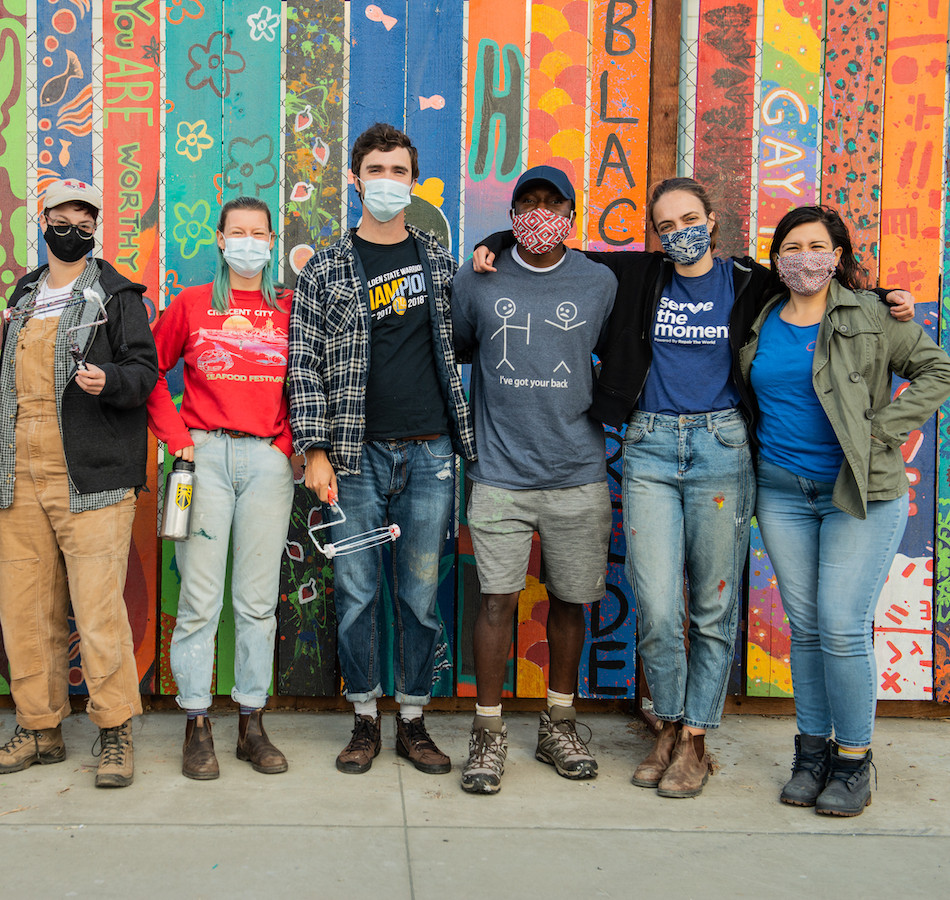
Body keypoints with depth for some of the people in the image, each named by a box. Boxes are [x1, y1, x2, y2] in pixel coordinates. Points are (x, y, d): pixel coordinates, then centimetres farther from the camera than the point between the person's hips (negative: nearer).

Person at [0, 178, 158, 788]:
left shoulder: (117, 296, 4)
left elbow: (144, 371, -4)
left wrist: (107, 379, -25)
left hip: (89, 476, -5)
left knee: (98, 604, -9)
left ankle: (116, 731, 3)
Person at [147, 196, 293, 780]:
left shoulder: (290, 308, 10)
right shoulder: (191, 305, 9)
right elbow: (152, 371, 13)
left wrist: (292, 442, 2)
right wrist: (177, 437, 3)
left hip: (268, 459, 1)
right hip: (206, 456, -1)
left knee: (258, 599, 4)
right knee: (200, 597, -2)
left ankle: (252, 725, 14)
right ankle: (198, 727, 8)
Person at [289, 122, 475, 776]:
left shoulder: (441, 262, 10)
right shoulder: (326, 270, 4)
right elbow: (306, 365, 0)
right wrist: (315, 450, -7)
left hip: (429, 452, 1)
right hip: (357, 454, -1)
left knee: (421, 594, 6)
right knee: (357, 593, 4)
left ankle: (413, 722, 20)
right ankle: (365, 720, 19)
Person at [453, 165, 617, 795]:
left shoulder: (601, 283, 5)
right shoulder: (478, 280, 3)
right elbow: (455, 350, 14)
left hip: (579, 472, 1)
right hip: (500, 471, -1)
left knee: (571, 598, 9)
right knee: (498, 598, -3)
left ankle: (559, 725, 26)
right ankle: (489, 732, 12)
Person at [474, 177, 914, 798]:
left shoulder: (749, 282, 7)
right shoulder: (638, 276, 8)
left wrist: (888, 301, 6)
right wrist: (497, 246, 3)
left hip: (722, 445, 0)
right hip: (650, 448, 1)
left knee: (714, 607, 4)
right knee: (657, 609, -3)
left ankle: (696, 740, 17)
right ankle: (670, 728, 19)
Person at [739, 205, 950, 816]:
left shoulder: (871, 316, -2)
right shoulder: (760, 324, 9)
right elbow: (747, 397, 23)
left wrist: (881, 430, -10)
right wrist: (751, 457, 8)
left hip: (863, 491, -4)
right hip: (783, 491, 4)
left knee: (843, 628, -8)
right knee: (804, 627, 8)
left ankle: (853, 761, 8)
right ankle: (813, 752, 20)